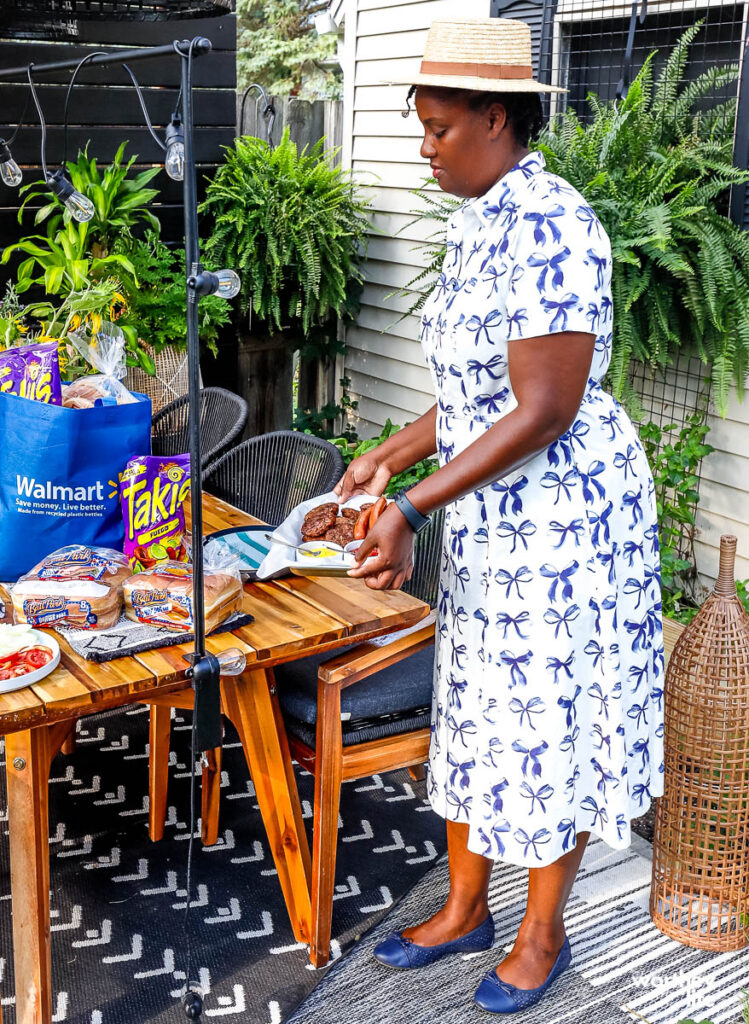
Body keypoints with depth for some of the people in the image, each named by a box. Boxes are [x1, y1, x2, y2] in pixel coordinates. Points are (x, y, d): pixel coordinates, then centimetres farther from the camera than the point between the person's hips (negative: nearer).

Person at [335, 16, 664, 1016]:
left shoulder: (548, 225, -21)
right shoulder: (482, 225, 9)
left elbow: (545, 411, -25)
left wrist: (411, 510, -25)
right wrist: (392, 456, 11)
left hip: (563, 515, -9)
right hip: (488, 516, 9)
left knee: (549, 721, 6)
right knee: (476, 709, 17)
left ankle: (544, 933, 27)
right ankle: (465, 909, 34)